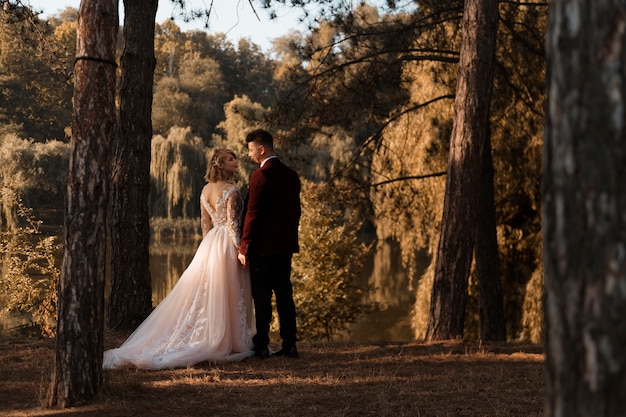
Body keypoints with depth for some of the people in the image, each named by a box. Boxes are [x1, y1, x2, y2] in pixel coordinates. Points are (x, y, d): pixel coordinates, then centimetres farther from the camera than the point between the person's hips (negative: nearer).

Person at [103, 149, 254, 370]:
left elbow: (205, 223, 13)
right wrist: (240, 250, -13)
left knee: (202, 294, 9)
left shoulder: (206, 190, 9)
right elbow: (232, 222, -16)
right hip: (228, 244, -7)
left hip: (209, 244, 7)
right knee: (227, 297, -1)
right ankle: (229, 343, 5)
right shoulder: (231, 190, -13)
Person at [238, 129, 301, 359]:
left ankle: (261, 346, 0)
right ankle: (289, 344, 10)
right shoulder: (291, 175, 11)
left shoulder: (261, 176, -13)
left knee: (262, 297, -2)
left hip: (264, 246, -7)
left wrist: (244, 248, -11)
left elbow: (253, 214, -15)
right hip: (286, 245, 7)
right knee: (285, 295, 9)